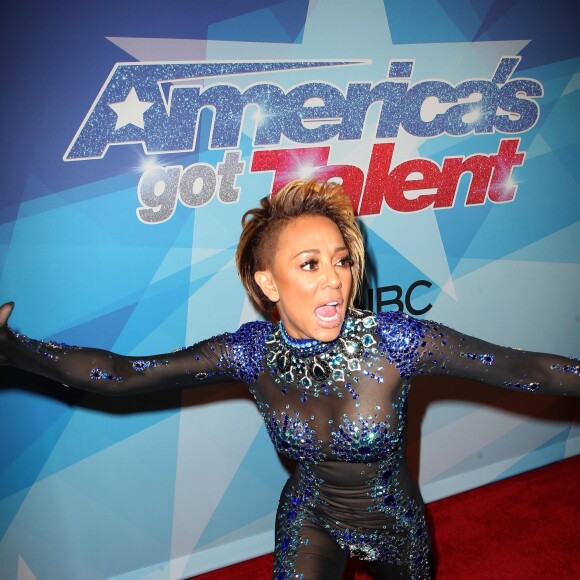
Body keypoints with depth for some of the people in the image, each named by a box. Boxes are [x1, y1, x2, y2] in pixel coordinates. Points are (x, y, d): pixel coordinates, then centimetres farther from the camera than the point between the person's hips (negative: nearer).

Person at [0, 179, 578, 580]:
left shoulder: (395, 340, -30)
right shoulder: (252, 352, -24)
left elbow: (522, 368, -30)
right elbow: (118, 375, -23)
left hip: (392, 519, 0)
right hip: (308, 516, 0)